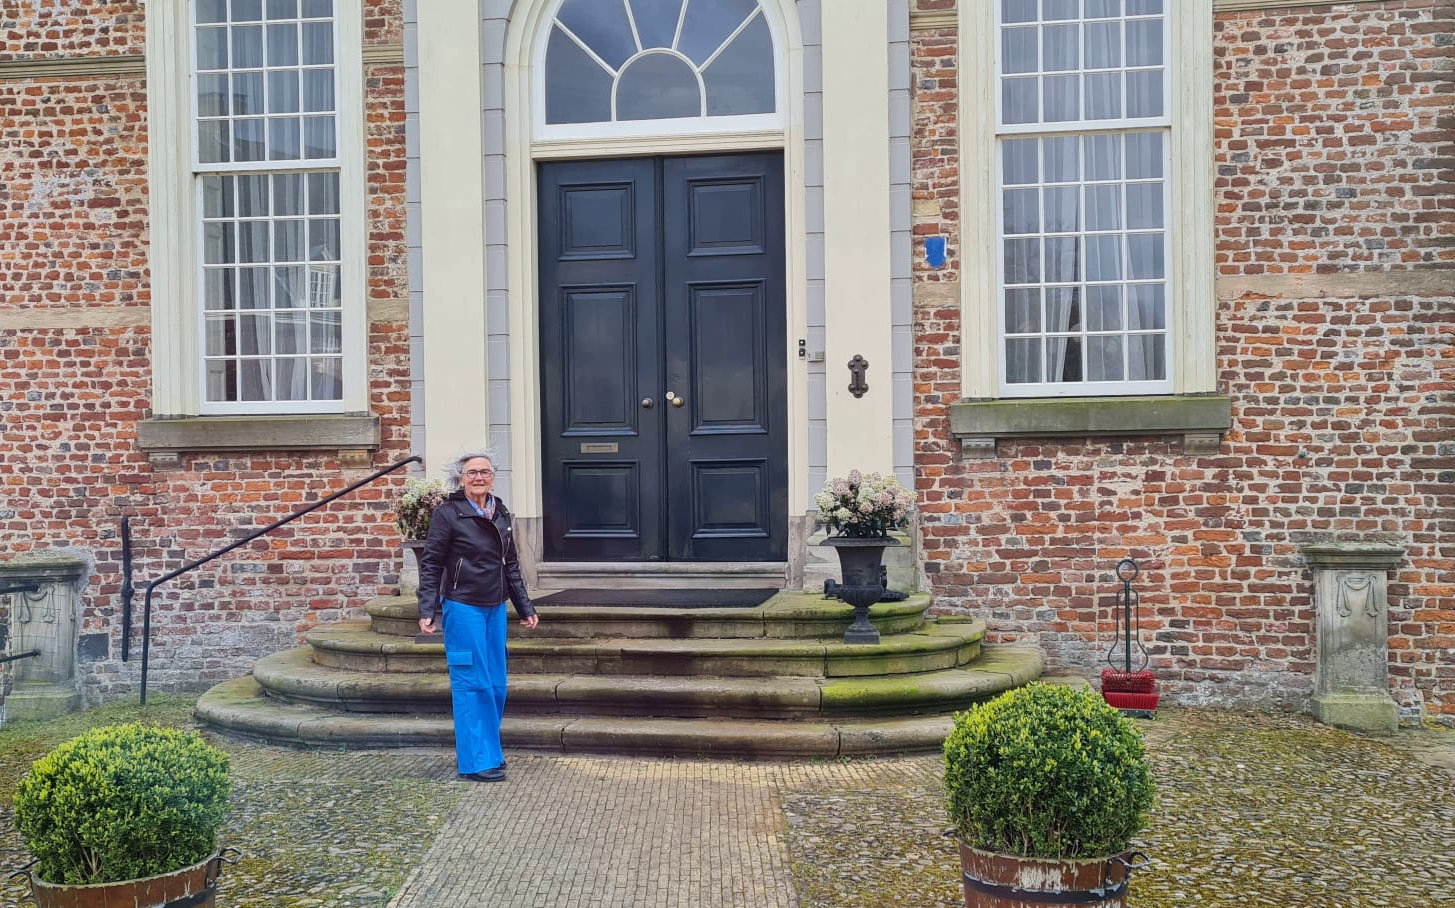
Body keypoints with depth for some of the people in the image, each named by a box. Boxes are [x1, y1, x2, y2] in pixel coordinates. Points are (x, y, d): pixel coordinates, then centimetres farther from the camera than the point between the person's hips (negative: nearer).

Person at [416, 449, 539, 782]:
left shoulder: (501, 515, 10)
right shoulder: (448, 514, -7)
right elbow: (430, 565, -7)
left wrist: (525, 608, 16)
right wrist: (428, 611, -14)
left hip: (495, 608, 6)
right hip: (463, 607, -6)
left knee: (496, 683, 10)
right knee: (472, 683, -3)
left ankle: (488, 749, 24)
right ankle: (476, 759, 4)